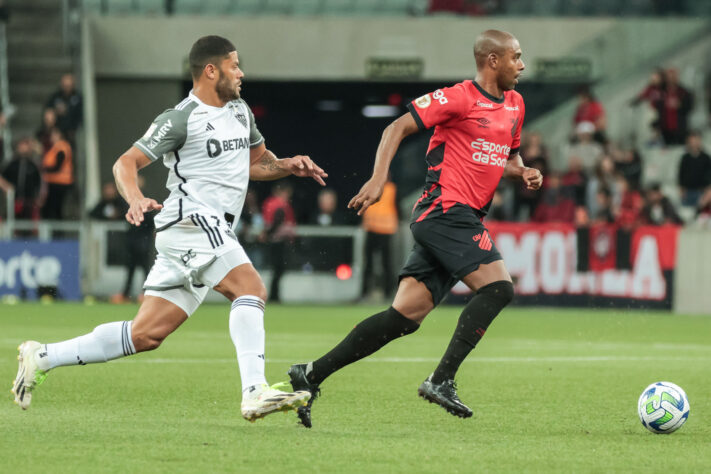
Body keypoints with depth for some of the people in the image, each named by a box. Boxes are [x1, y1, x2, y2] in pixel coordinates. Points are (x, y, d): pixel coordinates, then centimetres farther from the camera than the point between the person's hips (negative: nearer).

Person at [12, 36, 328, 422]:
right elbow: (125, 163, -6)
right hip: (192, 219, -8)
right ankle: (254, 392, -34)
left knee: (146, 334, 5)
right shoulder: (181, 119, -6)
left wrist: (288, 166, 12)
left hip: (213, 230, 8)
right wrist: (135, 199, -26)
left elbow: (255, 161, 32)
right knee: (251, 288, -25)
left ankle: (42, 357, 11)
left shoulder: (240, 111, 19)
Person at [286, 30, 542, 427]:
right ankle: (442, 380, -18)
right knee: (498, 286, -20)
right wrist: (379, 178, -19)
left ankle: (312, 375, 3)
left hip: (465, 222, 8)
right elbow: (398, 128, -8)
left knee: (405, 316, 1)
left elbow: (508, 157, 31)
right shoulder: (459, 98, -8)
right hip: (446, 211, -8)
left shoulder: (514, 104, 18)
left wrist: (523, 171, 9)